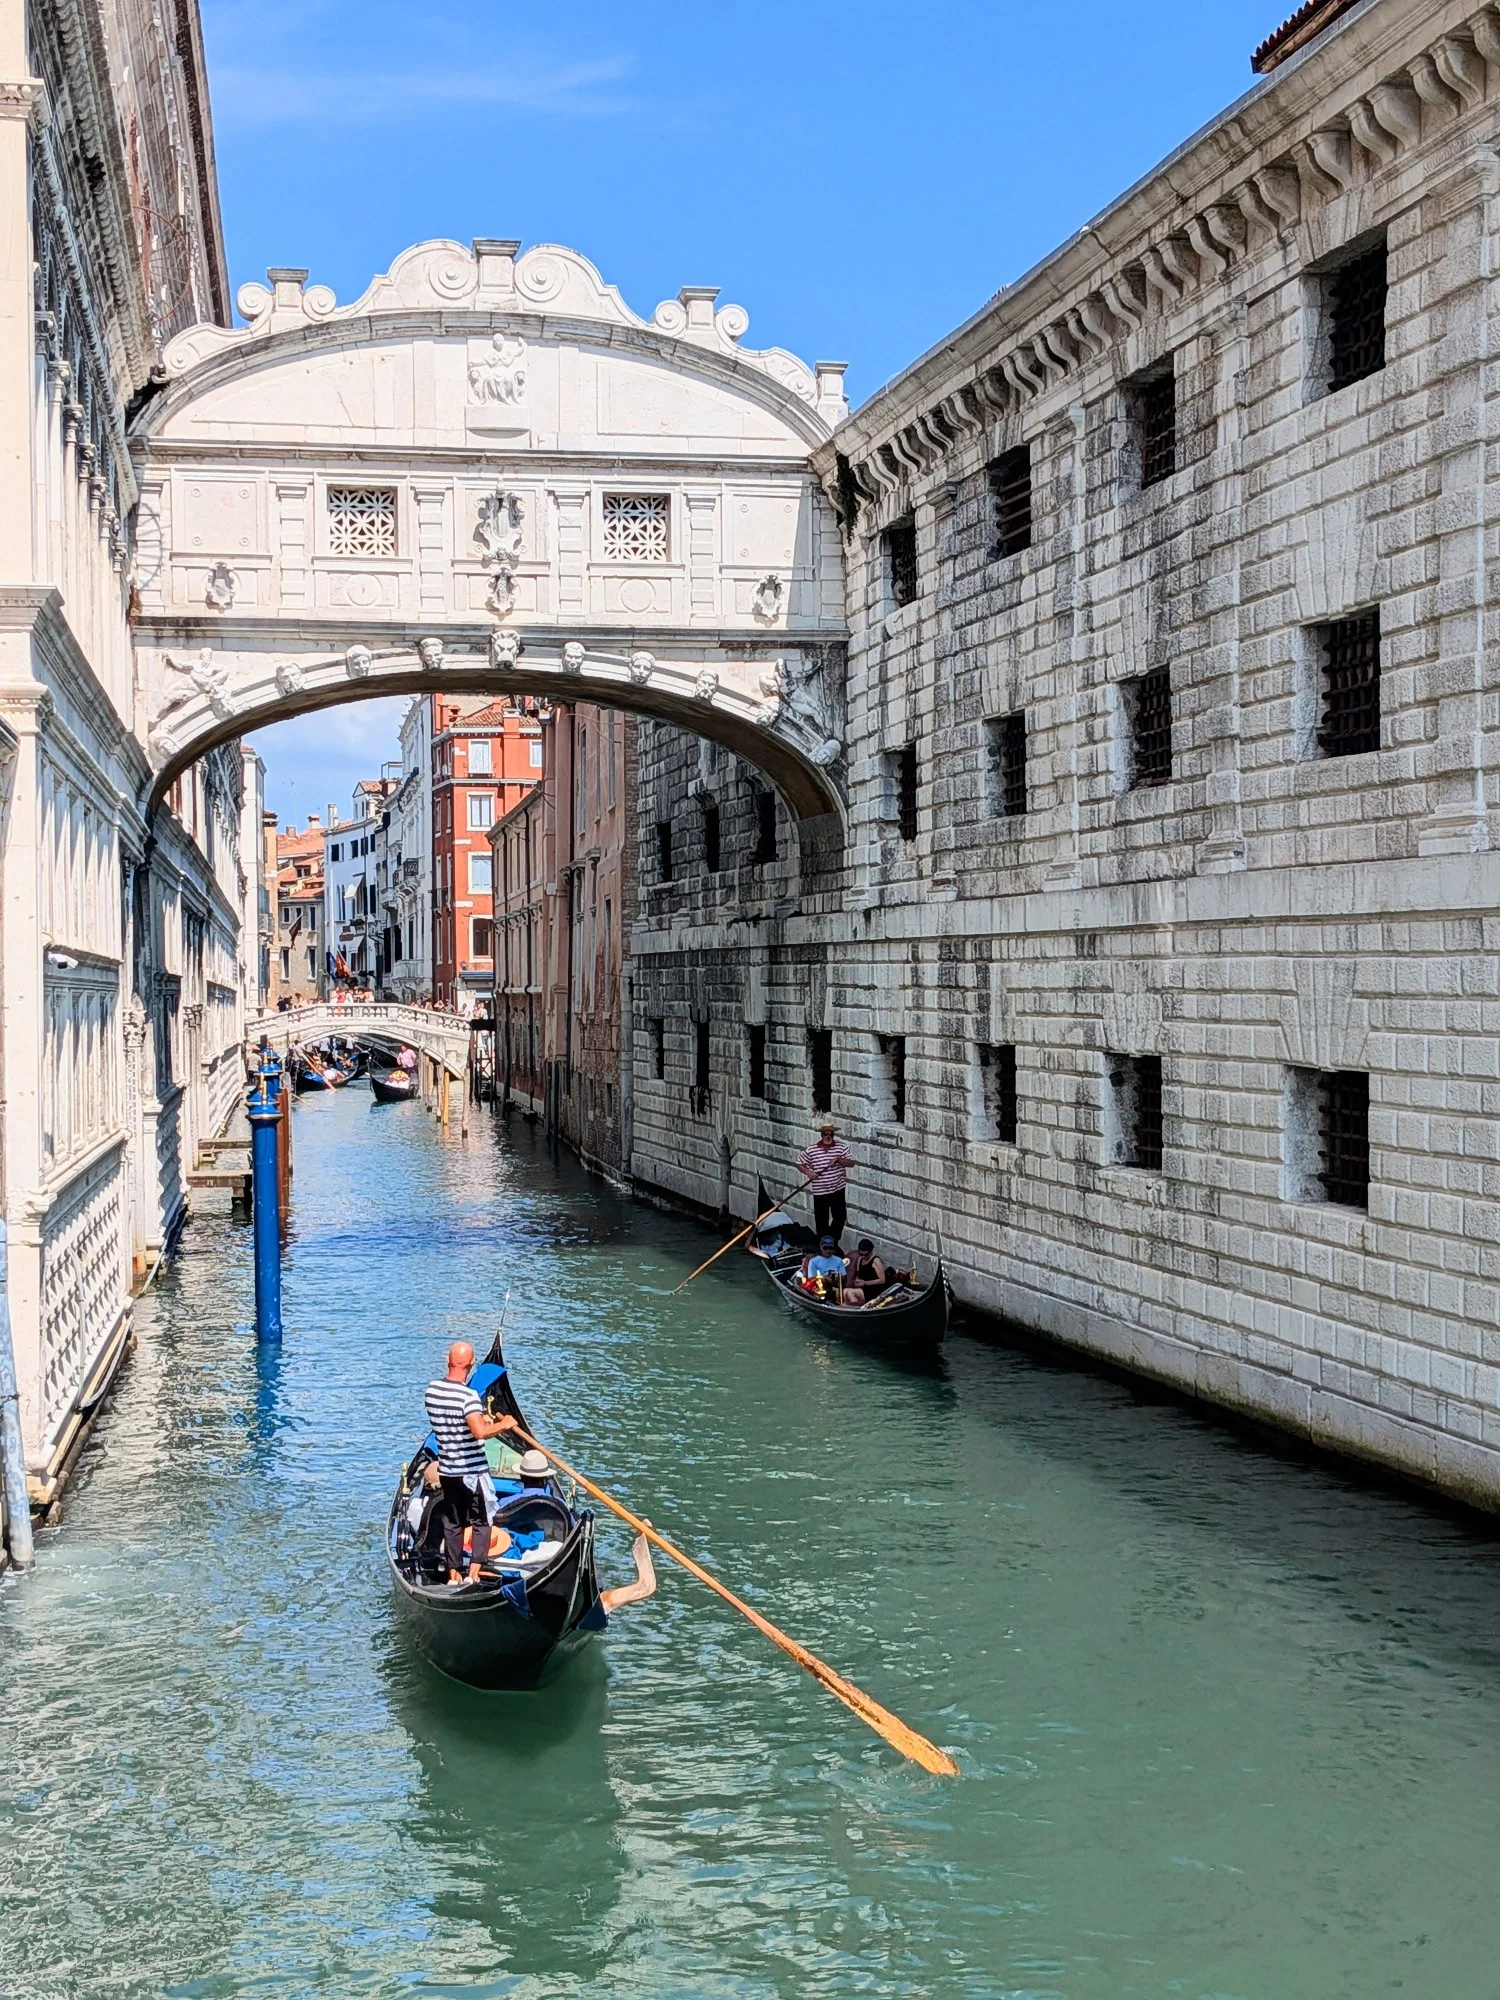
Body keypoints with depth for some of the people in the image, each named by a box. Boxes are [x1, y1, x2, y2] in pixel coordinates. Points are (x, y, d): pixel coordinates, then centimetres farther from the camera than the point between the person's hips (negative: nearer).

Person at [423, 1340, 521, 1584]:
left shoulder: (432, 1390, 1)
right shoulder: (467, 1396, -23)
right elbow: (480, 1432, -35)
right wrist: (503, 1424, -19)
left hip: (446, 1470, 6)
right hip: (472, 1472, -6)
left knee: (452, 1523, 15)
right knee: (482, 1522, 7)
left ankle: (453, 1575, 18)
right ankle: (473, 1573, 0)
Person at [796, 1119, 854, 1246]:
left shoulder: (841, 1147, -4)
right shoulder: (811, 1150, -5)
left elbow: (851, 1163, -5)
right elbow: (799, 1163, 4)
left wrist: (838, 1160, -21)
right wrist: (808, 1172, -14)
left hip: (837, 1190, 1)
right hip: (819, 1192, -1)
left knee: (840, 1217, 5)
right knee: (821, 1220, 7)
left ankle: (833, 1241, 28)